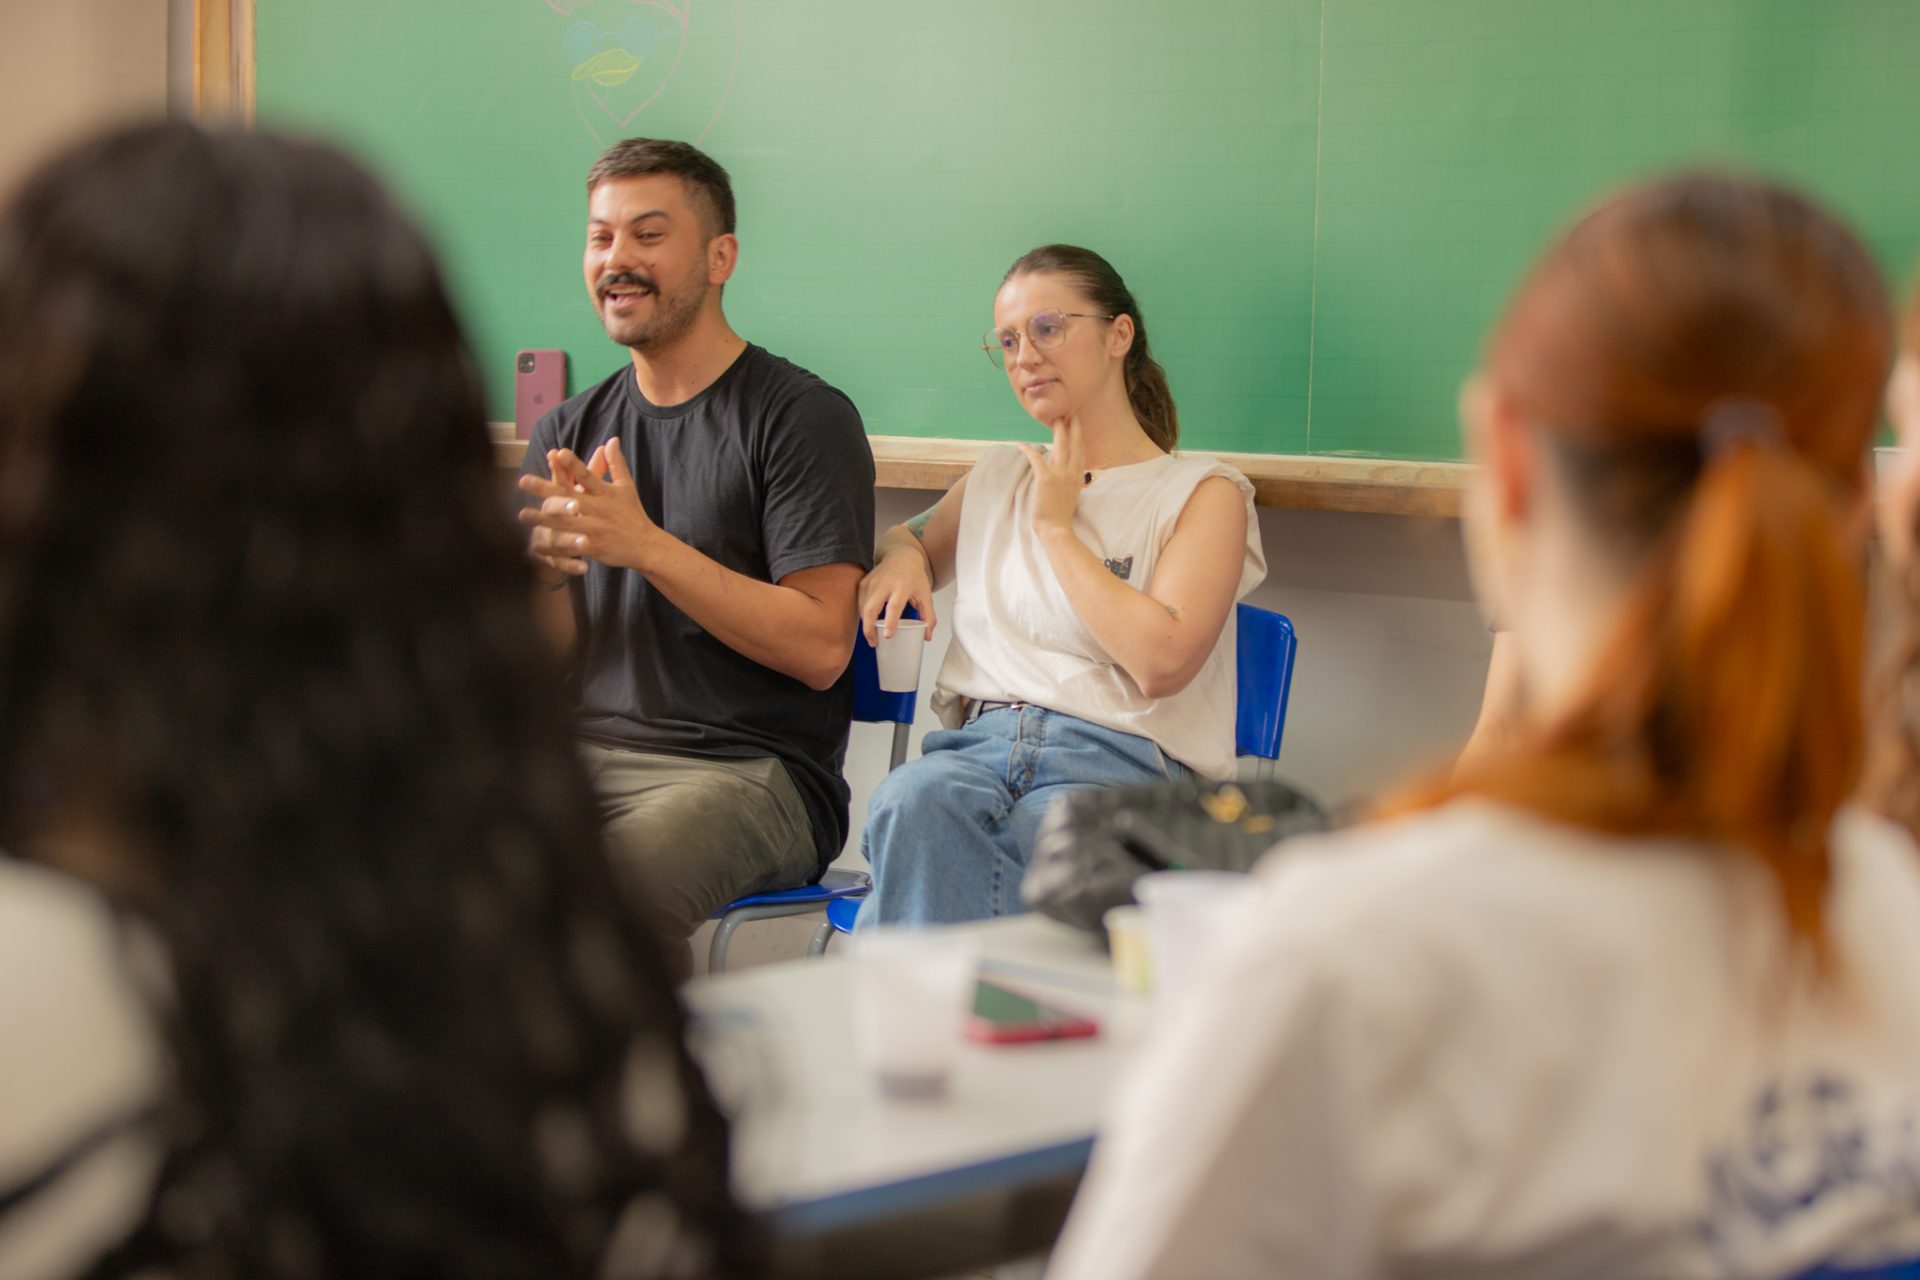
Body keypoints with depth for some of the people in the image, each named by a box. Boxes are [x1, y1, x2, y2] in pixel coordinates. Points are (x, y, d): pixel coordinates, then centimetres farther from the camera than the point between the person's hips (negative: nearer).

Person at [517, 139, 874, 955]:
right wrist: (545, 567, -12)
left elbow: (820, 649, -10)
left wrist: (647, 547, -16)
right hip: (582, 756, 5)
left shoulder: (803, 417, -1)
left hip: (748, 770, -5)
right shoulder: (569, 431, 17)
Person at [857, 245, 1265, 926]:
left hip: (1117, 757, -4)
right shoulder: (997, 477, 26)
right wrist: (898, 557, 15)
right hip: (980, 738, 4)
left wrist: (1056, 525, 3)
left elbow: (1161, 661, -8)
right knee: (915, 800, -35)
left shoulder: (1204, 492, 8)